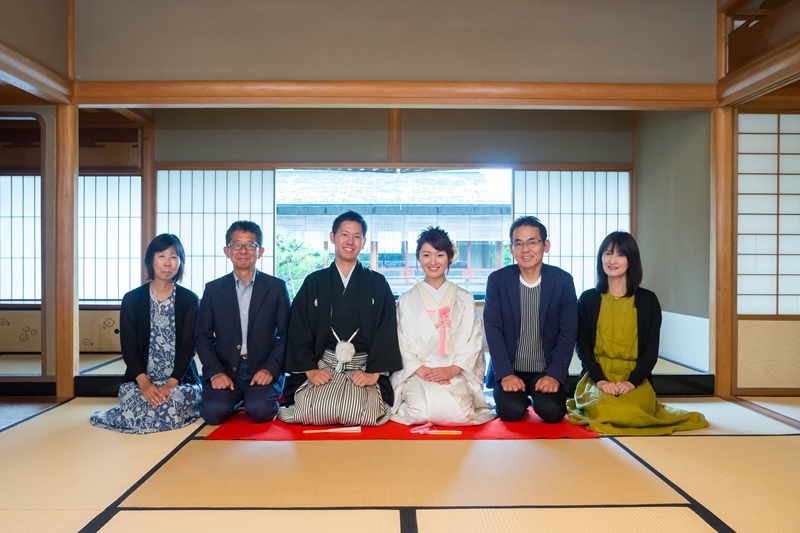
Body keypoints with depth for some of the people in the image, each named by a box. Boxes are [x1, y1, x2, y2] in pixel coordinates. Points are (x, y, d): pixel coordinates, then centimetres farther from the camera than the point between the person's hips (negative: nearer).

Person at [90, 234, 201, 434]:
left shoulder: (189, 300, 2)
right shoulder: (132, 299, 4)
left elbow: (188, 346, -5)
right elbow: (128, 347, -2)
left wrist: (171, 384, -19)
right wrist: (143, 382, -18)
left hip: (181, 381, -1)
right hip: (139, 380, 1)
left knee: (172, 407, -33)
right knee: (136, 410, -30)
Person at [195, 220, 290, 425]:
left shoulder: (277, 287, 3)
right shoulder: (213, 289, 7)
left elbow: (286, 334, 1)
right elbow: (202, 336, 5)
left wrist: (270, 369, -13)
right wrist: (215, 372, -10)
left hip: (264, 370, -1)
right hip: (225, 370, 1)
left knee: (259, 410, -27)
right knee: (214, 411, -24)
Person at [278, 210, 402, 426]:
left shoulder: (378, 284, 6)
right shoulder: (313, 283, 8)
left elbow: (386, 332, -1)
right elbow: (299, 331, 4)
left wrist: (374, 373, -12)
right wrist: (310, 369, -9)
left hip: (364, 369, 0)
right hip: (323, 367, 1)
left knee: (357, 412, -28)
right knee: (312, 410, -27)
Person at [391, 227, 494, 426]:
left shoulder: (464, 299, 11)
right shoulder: (407, 300, 11)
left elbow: (474, 341, 4)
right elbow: (401, 344, 4)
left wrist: (451, 370, -12)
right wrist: (421, 370, -13)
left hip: (457, 375, 1)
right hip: (417, 375, -1)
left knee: (456, 408, -28)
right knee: (423, 409, -30)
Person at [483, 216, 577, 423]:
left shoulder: (563, 281, -3)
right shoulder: (497, 280, -3)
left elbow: (568, 333, -4)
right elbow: (493, 330, -7)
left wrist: (555, 375, -15)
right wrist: (505, 374, -16)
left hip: (548, 370, 0)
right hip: (509, 370, 0)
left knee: (552, 411, -23)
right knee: (511, 411, -23)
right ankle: (523, 402, 14)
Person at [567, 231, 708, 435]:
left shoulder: (648, 300, 5)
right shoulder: (588, 299, 5)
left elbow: (651, 350, 1)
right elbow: (582, 346, 1)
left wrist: (632, 381, -16)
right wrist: (600, 380, -15)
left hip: (635, 379, 1)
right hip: (596, 378, -1)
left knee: (630, 413, -30)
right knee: (603, 410, -32)